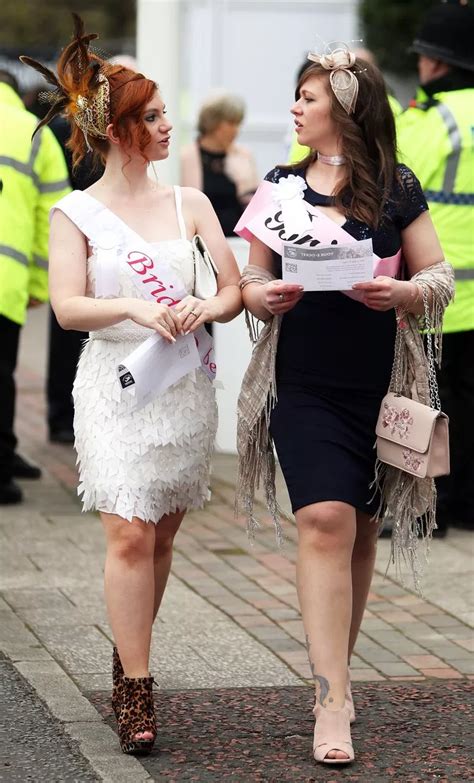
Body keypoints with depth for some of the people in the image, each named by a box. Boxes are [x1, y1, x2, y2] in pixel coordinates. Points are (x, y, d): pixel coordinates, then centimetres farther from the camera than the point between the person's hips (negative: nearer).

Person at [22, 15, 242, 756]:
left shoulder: (189, 203, 8)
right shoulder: (76, 213, 1)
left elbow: (235, 291, 6)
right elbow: (67, 306, -9)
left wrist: (208, 307, -17)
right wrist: (133, 307, -26)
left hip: (185, 384, 3)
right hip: (116, 384, -3)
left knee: (161, 535, 7)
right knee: (129, 534, -12)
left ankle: (129, 655, 22)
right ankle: (137, 692, -9)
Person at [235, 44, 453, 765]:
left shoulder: (396, 190, 1)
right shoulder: (280, 189, 8)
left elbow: (441, 277, 2)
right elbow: (250, 282, 13)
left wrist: (404, 291, -18)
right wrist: (263, 296, -10)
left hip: (378, 386, 0)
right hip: (304, 386, 0)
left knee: (359, 528, 9)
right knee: (325, 522, -13)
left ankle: (337, 671, 27)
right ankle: (332, 700, -15)